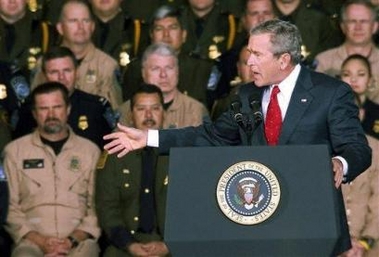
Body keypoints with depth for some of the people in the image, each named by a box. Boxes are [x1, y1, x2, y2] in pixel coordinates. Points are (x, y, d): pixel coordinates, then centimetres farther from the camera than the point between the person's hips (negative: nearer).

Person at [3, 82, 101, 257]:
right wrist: (40, 241, -8)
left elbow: (97, 206, 8)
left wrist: (73, 240, -7)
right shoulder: (15, 151, 13)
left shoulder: (90, 151, 15)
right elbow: (9, 207, 6)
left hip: (78, 240, 1)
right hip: (32, 240, -1)